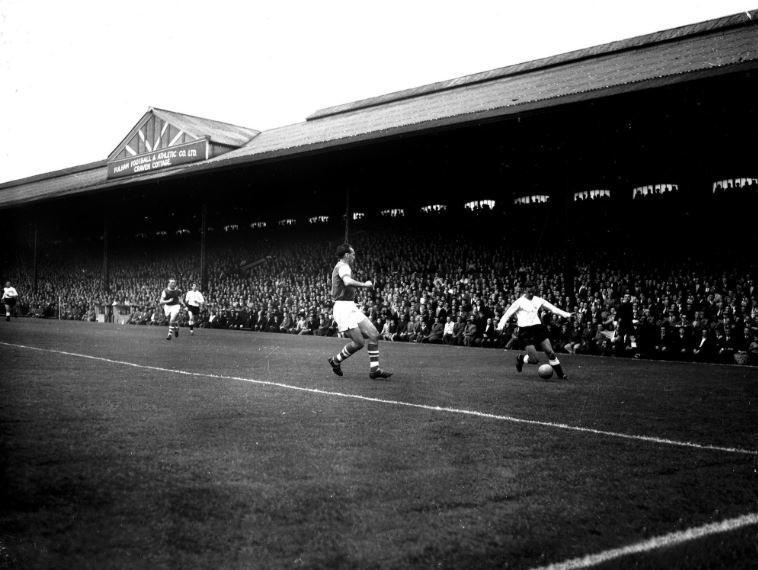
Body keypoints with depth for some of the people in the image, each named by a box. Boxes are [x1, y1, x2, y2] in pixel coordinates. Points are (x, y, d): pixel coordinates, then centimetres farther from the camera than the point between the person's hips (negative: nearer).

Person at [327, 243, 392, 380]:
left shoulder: (339, 267, 22)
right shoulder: (343, 267, -11)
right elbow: (348, 282, -35)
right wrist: (364, 284, -22)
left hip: (351, 308, 10)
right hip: (344, 307, -10)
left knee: (374, 334, -1)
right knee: (358, 342, -12)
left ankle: (374, 370, -2)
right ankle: (335, 361, 11)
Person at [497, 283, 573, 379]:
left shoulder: (538, 300, 12)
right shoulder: (519, 302, -1)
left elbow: (552, 308, 19)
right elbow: (508, 314, 0)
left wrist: (566, 314, 14)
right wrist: (501, 325, -14)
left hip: (538, 328, 5)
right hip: (526, 331, -4)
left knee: (551, 352, -4)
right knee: (534, 359, -11)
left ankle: (560, 374, 11)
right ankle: (521, 358, 21)